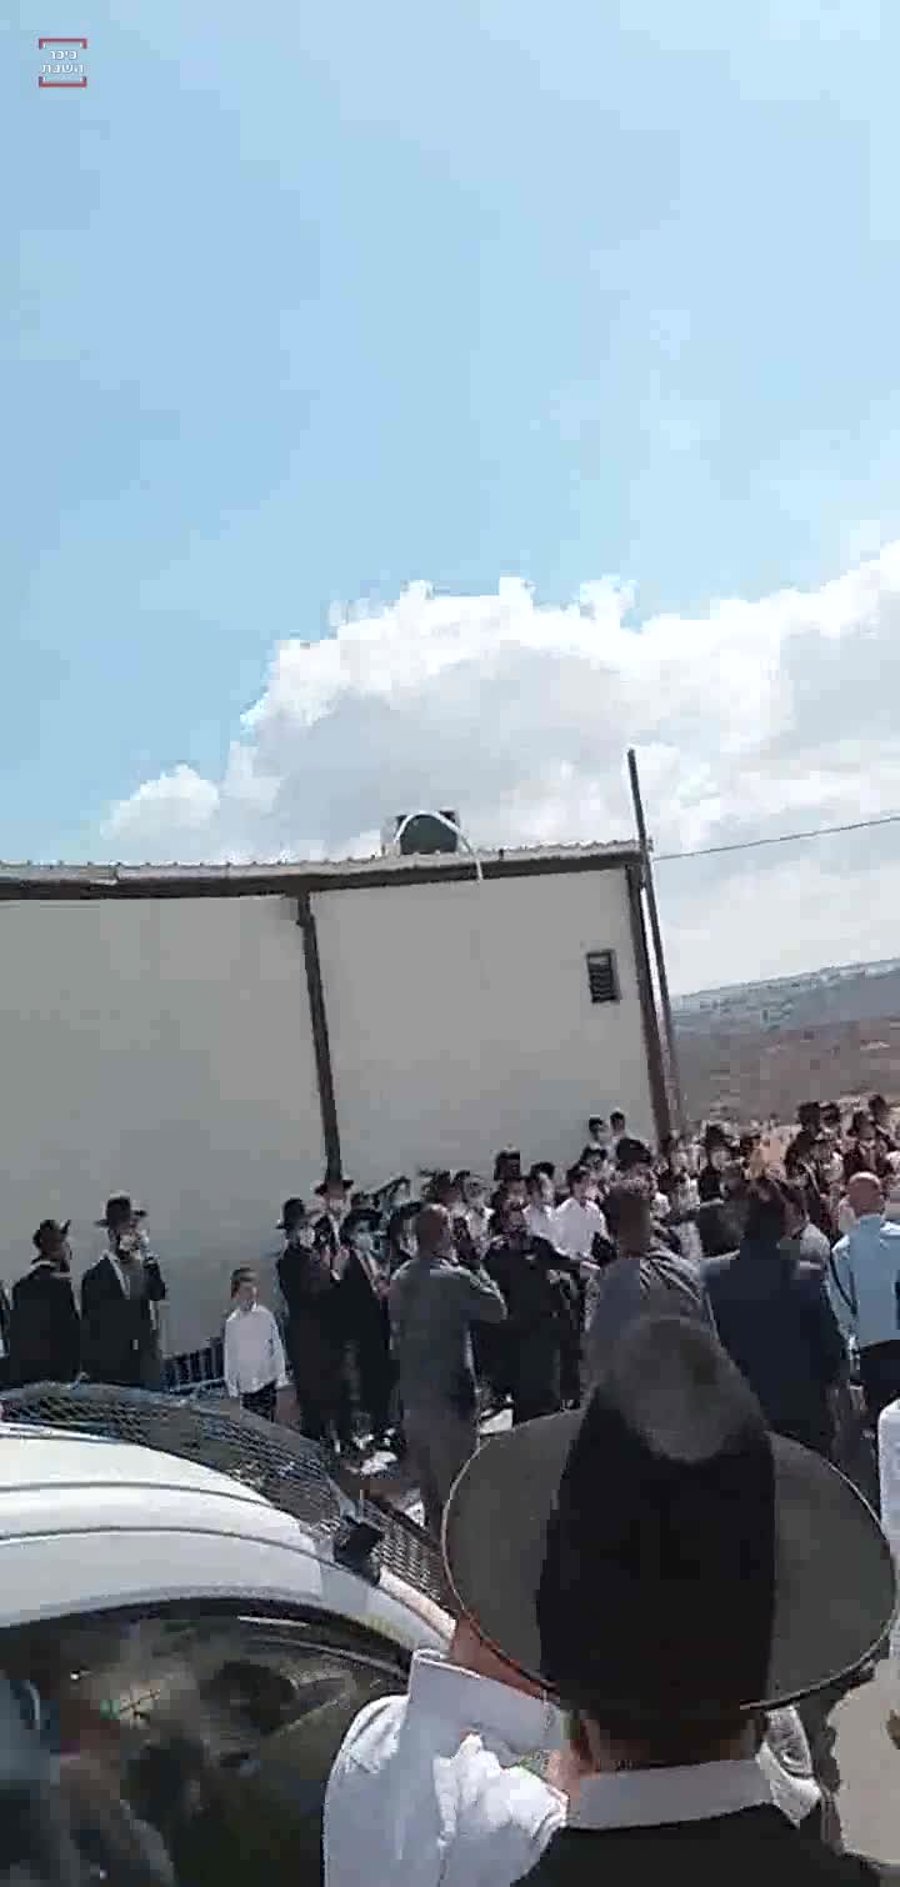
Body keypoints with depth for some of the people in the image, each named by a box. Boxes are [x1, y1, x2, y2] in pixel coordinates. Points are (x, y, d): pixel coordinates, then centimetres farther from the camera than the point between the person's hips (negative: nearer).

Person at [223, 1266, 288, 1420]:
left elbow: (277, 1348, -1)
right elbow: (229, 1356, 5)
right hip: (245, 1386, 1)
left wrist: (281, 1379, 1)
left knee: (267, 1422, 4)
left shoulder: (266, 1316, -6)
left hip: (267, 1382, -1)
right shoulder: (231, 1322, -2)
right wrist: (232, 1388, 6)